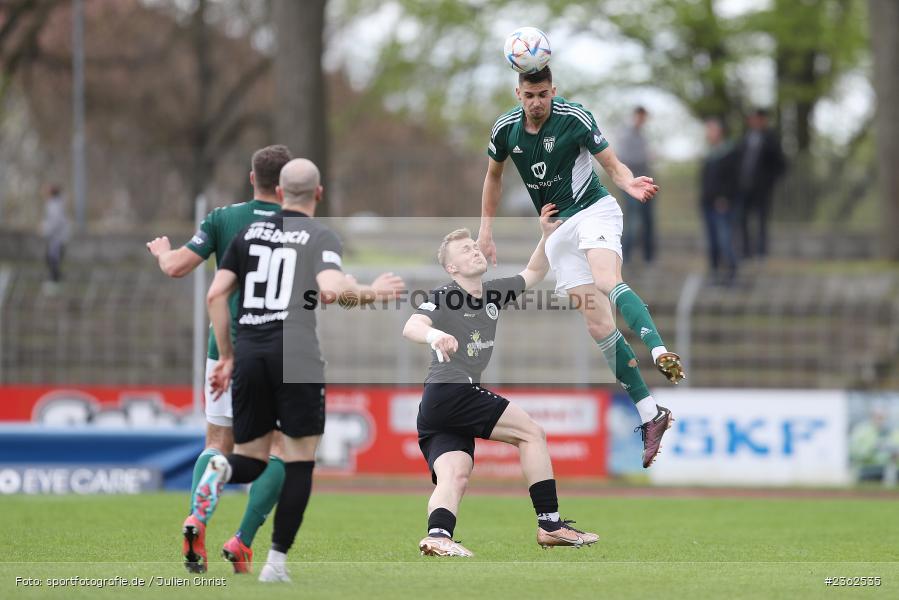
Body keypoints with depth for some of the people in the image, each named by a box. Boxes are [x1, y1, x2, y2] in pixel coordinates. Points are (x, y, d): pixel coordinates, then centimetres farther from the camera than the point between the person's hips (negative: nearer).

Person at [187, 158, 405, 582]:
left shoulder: (249, 232, 13)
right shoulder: (321, 237, 1)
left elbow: (215, 295, 9)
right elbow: (331, 291, -18)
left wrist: (226, 355, 17)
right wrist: (371, 292, 1)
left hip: (248, 352, 4)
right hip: (295, 352, -4)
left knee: (250, 460, 14)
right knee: (299, 463, 7)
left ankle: (219, 472, -23)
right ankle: (277, 561, 0)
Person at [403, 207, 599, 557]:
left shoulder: (493, 293, 18)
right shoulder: (443, 297, -6)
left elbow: (533, 274, 31)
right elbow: (411, 327, -23)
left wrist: (547, 236, 14)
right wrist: (434, 335, -46)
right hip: (449, 394, -8)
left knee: (454, 477, -12)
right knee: (532, 433, -7)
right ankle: (550, 525, -6)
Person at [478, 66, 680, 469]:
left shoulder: (575, 118, -11)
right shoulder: (506, 128, 1)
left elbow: (612, 165, -8)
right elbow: (493, 175, 19)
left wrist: (630, 184, -30)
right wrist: (486, 229, 16)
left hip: (592, 210, -4)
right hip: (557, 231, 4)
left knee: (607, 282, -37)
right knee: (599, 327, -8)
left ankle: (661, 355, -54)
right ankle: (649, 415, -9)